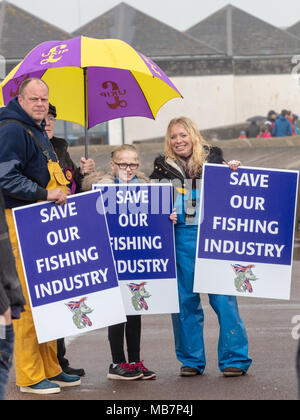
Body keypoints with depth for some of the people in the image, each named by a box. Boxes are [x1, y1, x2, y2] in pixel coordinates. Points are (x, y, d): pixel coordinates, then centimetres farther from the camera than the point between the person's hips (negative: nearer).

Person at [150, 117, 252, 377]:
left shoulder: (213, 160, 9)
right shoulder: (164, 168, 12)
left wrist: (234, 174, -7)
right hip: (181, 237, 2)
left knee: (222, 296, -6)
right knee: (185, 300, 3)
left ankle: (235, 358, 1)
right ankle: (191, 360, 14)